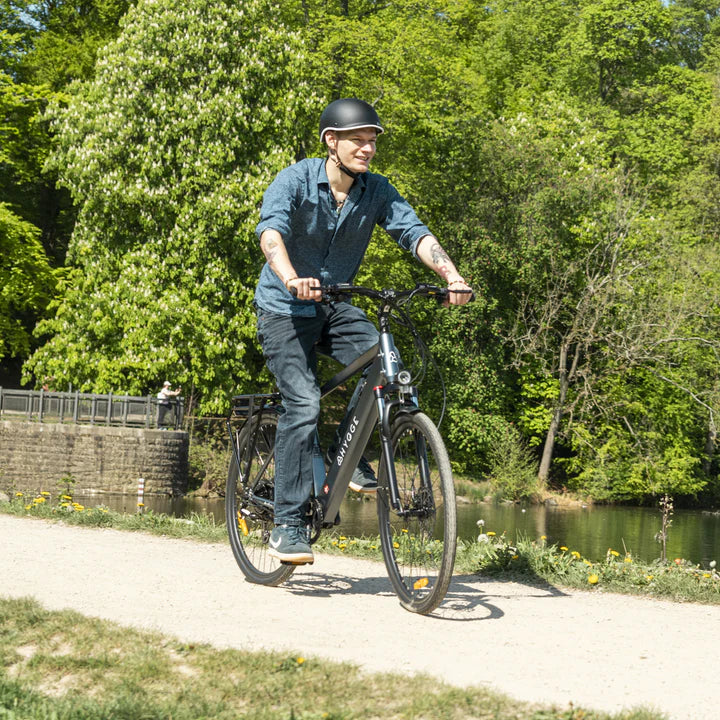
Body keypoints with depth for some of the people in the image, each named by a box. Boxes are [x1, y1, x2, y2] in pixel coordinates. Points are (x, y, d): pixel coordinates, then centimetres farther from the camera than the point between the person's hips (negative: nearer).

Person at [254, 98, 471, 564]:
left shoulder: (377, 191, -3)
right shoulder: (295, 182, -15)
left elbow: (414, 232, -14)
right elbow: (271, 230, -32)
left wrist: (452, 276, -32)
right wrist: (291, 278, -53)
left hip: (335, 308, 4)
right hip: (285, 310, -4)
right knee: (304, 405, -19)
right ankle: (287, 524, -12)